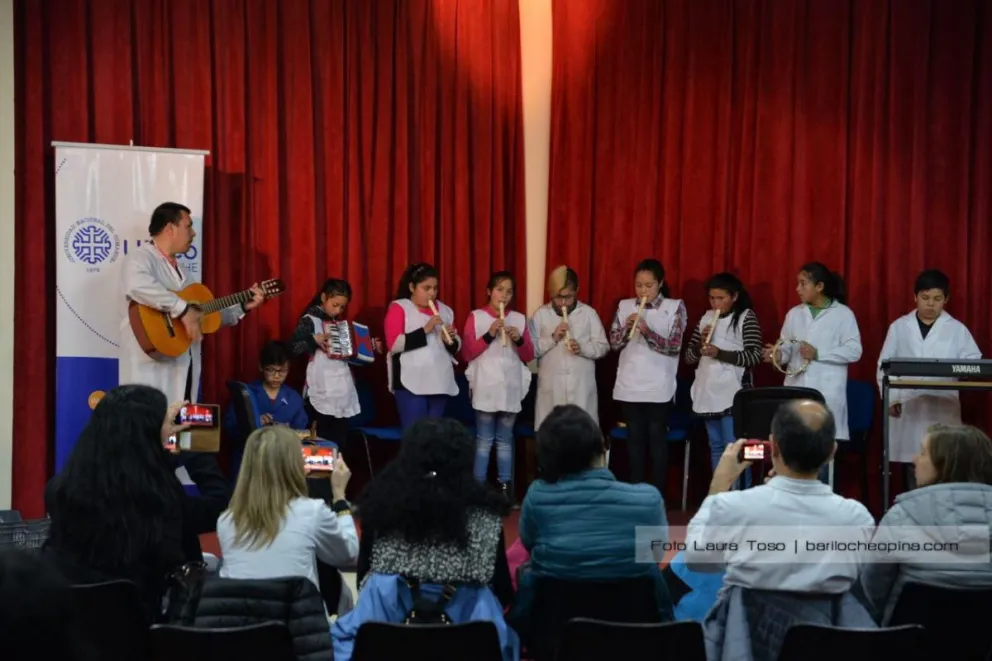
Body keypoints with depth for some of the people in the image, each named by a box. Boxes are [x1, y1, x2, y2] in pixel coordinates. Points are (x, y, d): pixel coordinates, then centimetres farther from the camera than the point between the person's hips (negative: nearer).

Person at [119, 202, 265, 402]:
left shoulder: (178, 270, 23)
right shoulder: (141, 257, -6)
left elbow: (205, 314, 28)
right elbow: (137, 286, -31)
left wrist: (242, 307, 20)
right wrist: (183, 309, -26)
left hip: (181, 371, 9)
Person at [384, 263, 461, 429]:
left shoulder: (444, 310, 14)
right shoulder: (399, 308, 0)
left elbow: (456, 347, 17)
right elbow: (393, 344, -12)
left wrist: (450, 340, -6)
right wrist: (425, 330, -17)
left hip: (440, 383, 5)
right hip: (411, 384, -5)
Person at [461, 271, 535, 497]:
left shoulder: (519, 318, 10)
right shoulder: (476, 317, 2)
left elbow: (529, 356, 11)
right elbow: (467, 353, -3)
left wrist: (519, 340, -8)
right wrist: (489, 335, -13)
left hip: (511, 387, 3)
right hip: (486, 387, -3)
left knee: (505, 439, 7)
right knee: (484, 439, -3)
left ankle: (505, 486, 10)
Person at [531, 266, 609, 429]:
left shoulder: (588, 313, 3)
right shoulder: (540, 314, 3)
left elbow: (603, 346, 2)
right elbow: (531, 349, 0)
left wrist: (582, 348, -15)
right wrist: (552, 338, -13)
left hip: (581, 386, 0)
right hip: (551, 386, 0)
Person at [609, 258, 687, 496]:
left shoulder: (675, 307, -3)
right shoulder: (625, 306, 6)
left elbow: (674, 347, -10)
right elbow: (614, 343, 4)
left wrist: (647, 331, -23)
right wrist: (627, 327, -15)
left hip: (658, 387, -3)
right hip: (630, 385, 3)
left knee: (657, 439, 1)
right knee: (634, 438, 8)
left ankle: (659, 495, 6)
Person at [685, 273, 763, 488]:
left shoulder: (746, 317, -2)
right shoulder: (706, 318, 12)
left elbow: (754, 356, -11)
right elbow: (689, 357, 14)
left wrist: (719, 353, -19)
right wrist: (700, 344, -8)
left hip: (732, 393, -6)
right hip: (708, 393, 6)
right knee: (716, 447, 11)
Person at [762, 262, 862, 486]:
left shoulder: (843, 314, -1)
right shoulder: (794, 314, 13)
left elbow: (854, 351, -7)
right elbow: (787, 349, 12)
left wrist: (818, 354, -14)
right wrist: (778, 354, -11)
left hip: (826, 393, -4)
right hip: (796, 390, 4)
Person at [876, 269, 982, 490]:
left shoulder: (957, 329, 8)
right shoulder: (899, 327, 10)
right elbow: (885, 365, 9)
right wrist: (890, 398, -2)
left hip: (943, 410, -1)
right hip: (907, 408, 1)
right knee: (912, 471, 2)